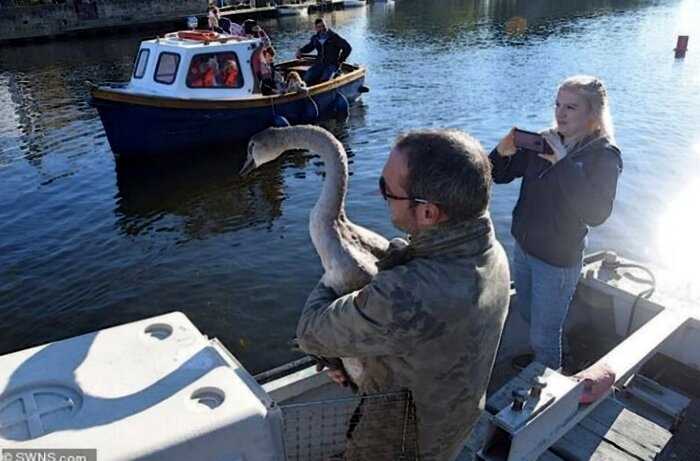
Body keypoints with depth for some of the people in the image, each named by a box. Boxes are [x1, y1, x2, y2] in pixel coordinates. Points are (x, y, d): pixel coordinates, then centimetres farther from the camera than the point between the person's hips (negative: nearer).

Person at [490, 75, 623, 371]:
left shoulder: (604, 155, -16)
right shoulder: (544, 141, -2)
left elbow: (596, 214, -30)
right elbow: (499, 176, 3)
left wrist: (563, 162, -32)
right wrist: (503, 152, -19)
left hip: (558, 260, -5)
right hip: (522, 248, 6)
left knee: (544, 334, 8)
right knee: (529, 317, 25)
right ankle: (537, 359, 52)